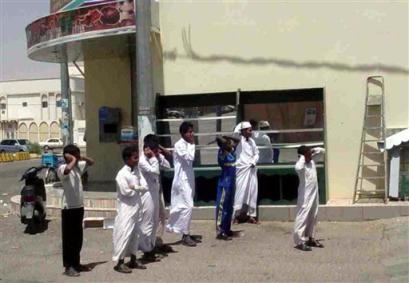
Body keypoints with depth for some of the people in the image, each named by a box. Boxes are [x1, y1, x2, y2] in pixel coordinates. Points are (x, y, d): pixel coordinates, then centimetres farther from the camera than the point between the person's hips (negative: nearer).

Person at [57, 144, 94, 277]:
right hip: (68, 208, -8)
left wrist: (81, 158, 3)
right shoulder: (62, 168, -14)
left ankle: (76, 263, 26)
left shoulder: (78, 166, 9)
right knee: (68, 238, 1)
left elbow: (91, 162, 22)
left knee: (78, 238, 15)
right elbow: (68, 169, -38)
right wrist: (74, 160, -19)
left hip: (79, 207, 8)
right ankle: (68, 266, 9)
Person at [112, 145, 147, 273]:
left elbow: (143, 187, 8)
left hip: (136, 207, 8)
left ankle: (133, 260, 24)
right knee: (124, 234, -5)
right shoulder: (122, 174, -15)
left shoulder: (136, 171, 8)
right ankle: (119, 262, 4)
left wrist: (135, 188, -10)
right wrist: (138, 188, -8)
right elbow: (126, 191, -20)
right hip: (126, 209, -8)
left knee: (136, 233, 13)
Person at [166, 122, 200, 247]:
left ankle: (186, 233, 20)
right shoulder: (179, 145, -14)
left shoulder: (187, 144, 12)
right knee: (187, 206, -11)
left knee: (186, 206, 13)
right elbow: (190, 157, -26)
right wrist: (192, 144, -14)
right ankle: (185, 235, -5)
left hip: (188, 179, 9)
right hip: (182, 180, -9)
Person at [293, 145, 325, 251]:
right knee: (303, 217, -8)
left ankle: (310, 238, 26)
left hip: (314, 193, 9)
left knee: (312, 217, 15)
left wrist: (313, 150, 1)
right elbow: (298, 168, -46)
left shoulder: (312, 161, 6)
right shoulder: (301, 165, -19)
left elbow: (322, 150, 19)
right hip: (305, 195, -9)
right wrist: (302, 158, -29)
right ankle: (300, 241, -7)